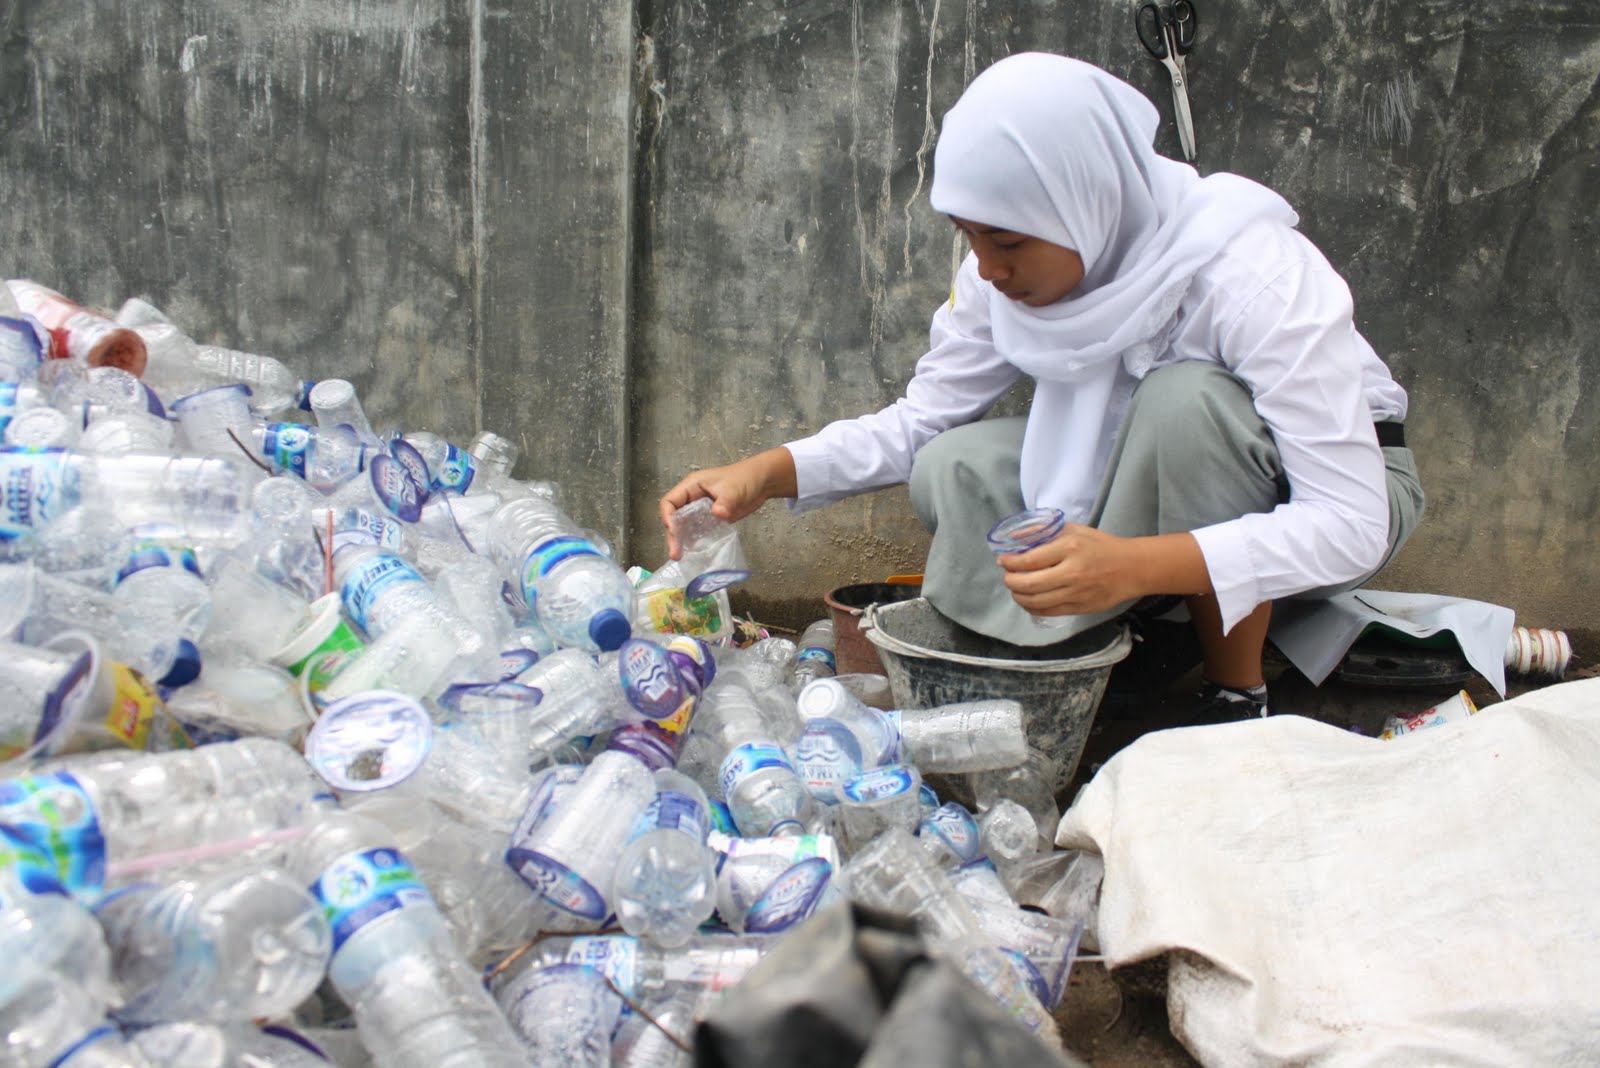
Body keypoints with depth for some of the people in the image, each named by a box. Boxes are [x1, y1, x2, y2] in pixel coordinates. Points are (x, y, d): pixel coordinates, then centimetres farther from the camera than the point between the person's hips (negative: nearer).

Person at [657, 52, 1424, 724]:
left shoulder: (1252, 275, -32)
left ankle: (1238, 702, -18)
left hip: (1350, 484, -4)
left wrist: (1135, 567, -49)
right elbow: (922, 417, -5)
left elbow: (1352, 524, -35)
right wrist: (769, 473, -23)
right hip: (1161, 478, 5)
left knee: (1184, 400, -36)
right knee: (954, 467, -18)